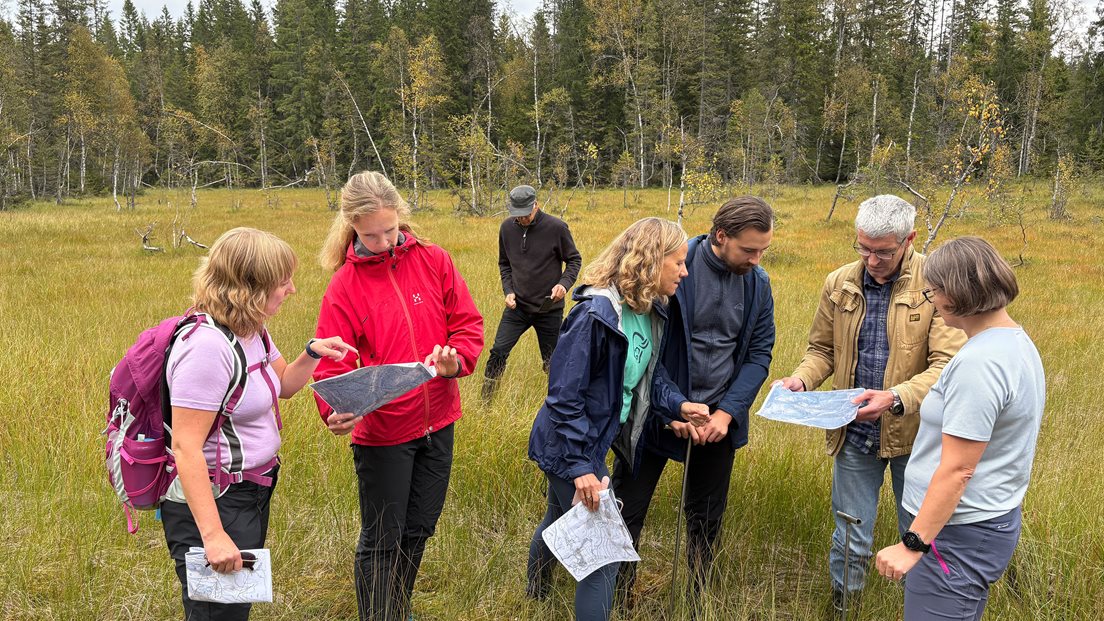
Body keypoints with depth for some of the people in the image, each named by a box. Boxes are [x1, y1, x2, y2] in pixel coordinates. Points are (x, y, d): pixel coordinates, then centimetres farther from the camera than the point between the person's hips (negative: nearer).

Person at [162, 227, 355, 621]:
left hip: (251, 495, 9)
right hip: (211, 505, -9)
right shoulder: (206, 345, -24)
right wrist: (213, 535, -28)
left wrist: (312, 353, 3)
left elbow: (283, 384, 24)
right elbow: (185, 447, -25)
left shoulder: (251, 332, 6)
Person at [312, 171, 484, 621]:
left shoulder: (433, 262, -3)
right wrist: (336, 411, -30)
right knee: (382, 541, 7)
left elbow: (468, 325, 0)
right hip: (380, 431, -4)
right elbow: (333, 366, -11)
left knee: (418, 530, 20)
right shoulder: (344, 286, -10)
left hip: (437, 422, 4)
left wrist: (454, 360, -20)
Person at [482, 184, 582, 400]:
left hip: (549, 308, -2)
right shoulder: (507, 227, -2)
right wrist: (508, 290, -2)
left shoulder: (556, 227, -13)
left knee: (552, 362, 9)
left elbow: (574, 260, -2)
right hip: (517, 306, 3)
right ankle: (485, 402, 12)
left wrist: (564, 283, -19)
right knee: (498, 352, -2)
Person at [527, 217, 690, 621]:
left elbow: (645, 377, 10)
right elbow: (564, 395, -25)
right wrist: (580, 466, -25)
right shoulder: (596, 314, -27)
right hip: (567, 448, -9)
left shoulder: (650, 312, -1)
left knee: (560, 519, 29)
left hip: (596, 441, 9)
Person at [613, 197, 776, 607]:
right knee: (627, 512, 7)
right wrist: (676, 409, -19)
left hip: (720, 418, 4)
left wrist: (727, 413, -11)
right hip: (659, 414, -4)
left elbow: (759, 354, 1)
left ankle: (695, 602, 35)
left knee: (707, 519, 16)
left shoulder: (758, 284, -1)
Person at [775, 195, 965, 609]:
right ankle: (842, 606, 36)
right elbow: (822, 349, 10)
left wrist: (896, 398, -33)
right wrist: (803, 379, -11)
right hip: (855, 435, 3)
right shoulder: (839, 284, -1)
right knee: (850, 539, 15)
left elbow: (947, 363, -18)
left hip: (914, 434, -2)